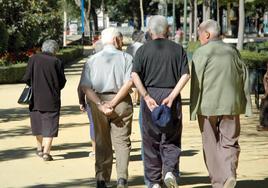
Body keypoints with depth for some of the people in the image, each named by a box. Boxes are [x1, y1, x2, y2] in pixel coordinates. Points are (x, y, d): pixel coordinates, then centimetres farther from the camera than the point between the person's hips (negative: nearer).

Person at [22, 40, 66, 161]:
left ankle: (40, 148, 32)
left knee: (38, 124, 19)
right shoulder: (56, 62, -8)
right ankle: (46, 152, -2)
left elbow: (26, 78, -6)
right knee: (49, 126, 3)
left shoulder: (34, 59, -4)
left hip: (36, 98, 2)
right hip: (52, 100, -2)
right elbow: (62, 82, -4)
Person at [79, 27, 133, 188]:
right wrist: (113, 103, -13)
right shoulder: (126, 58, 0)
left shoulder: (92, 60, 7)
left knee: (102, 142, 11)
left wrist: (101, 105, -9)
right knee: (122, 141, 2)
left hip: (98, 102, 2)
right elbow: (129, 82, -13)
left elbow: (85, 86, -3)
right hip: (122, 102, -2)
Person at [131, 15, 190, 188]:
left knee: (151, 141, 9)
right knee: (171, 140, 9)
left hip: (150, 96, 0)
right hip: (172, 96, 0)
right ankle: (170, 171, -13)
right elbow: (186, 75, -6)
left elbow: (135, 75, -10)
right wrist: (172, 96, -10)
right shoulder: (178, 49, 6)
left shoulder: (143, 50, 3)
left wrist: (147, 97, -11)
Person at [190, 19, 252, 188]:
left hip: (208, 105, -3)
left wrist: (194, 108, -6)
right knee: (230, 142, 9)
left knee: (211, 144, 8)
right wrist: (245, 105, 12)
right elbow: (244, 78, 9)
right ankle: (230, 174, -14)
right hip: (231, 105, 3)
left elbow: (196, 81, -9)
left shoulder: (202, 52, -6)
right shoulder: (233, 52, 9)